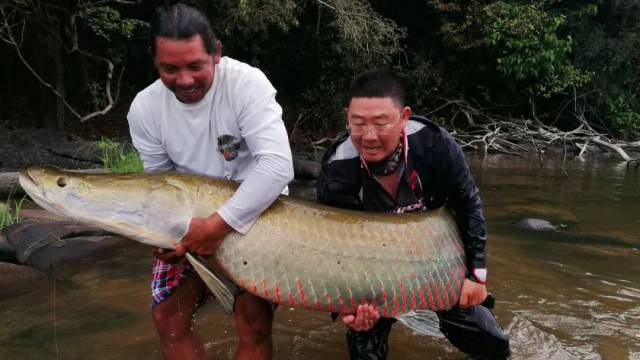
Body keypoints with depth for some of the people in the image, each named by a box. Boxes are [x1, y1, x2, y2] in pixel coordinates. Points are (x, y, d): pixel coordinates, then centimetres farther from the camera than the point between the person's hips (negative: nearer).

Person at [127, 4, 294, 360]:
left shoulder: (246, 83, -24)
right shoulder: (144, 109, -11)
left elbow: (278, 167, -33)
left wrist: (219, 224, -34)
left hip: (260, 212, -4)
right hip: (191, 220, 4)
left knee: (254, 318, -13)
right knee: (168, 317, 3)